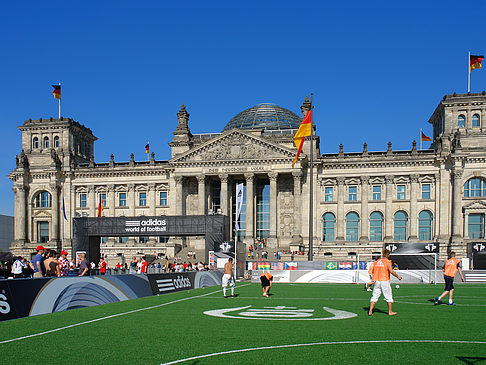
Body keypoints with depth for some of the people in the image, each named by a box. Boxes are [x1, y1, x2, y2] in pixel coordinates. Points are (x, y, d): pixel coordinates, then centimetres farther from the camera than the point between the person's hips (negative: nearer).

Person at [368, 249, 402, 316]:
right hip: (385, 281, -5)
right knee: (389, 297, 8)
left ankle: (370, 311, -1)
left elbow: (373, 271, 12)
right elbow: (391, 271, -15)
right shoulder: (388, 261, -5)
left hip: (376, 281, 5)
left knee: (374, 296, 6)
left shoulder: (376, 261, 12)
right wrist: (398, 276, -3)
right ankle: (390, 311, 14)